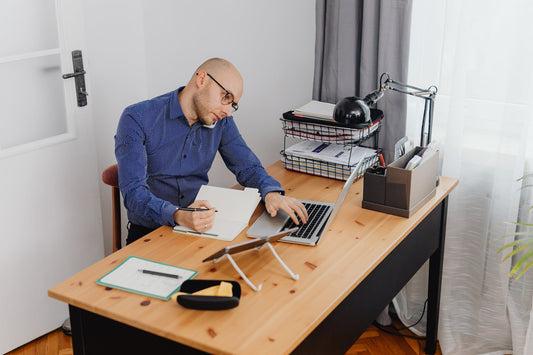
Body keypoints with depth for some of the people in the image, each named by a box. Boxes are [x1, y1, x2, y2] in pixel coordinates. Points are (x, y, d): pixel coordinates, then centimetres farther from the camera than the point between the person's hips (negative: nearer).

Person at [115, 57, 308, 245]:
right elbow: (133, 192, -19)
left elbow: (248, 167, 9)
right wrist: (178, 216, -38)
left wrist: (271, 193, -15)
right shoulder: (137, 119, -11)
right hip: (150, 232, -4)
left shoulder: (221, 122, 5)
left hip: (201, 224, 4)